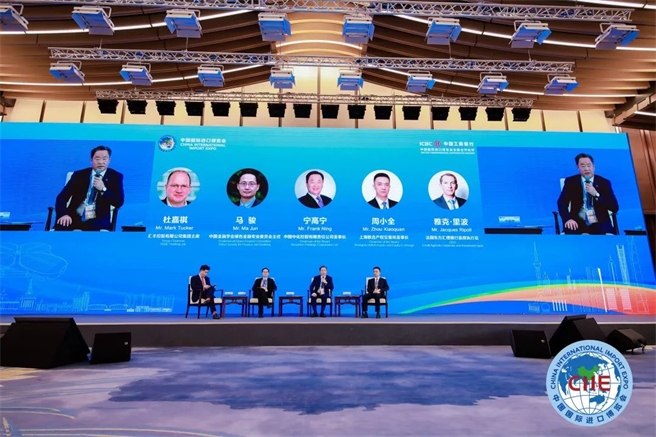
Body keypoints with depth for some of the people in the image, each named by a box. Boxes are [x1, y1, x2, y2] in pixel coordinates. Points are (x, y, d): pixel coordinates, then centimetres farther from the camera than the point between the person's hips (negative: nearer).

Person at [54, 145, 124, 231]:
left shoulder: (115, 177, 5)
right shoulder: (79, 175, 9)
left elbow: (119, 203, -4)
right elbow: (62, 197, 2)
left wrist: (103, 189, -18)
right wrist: (63, 214, -18)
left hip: (98, 221, -1)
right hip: (75, 218, 2)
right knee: (61, 227, -29)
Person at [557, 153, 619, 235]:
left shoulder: (604, 182, 7)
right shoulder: (571, 181, 6)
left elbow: (615, 208, 0)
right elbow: (562, 203, -6)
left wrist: (596, 194, -14)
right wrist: (568, 219, -26)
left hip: (600, 224, 1)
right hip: (579, 223, 0)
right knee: (570, 230, -34)